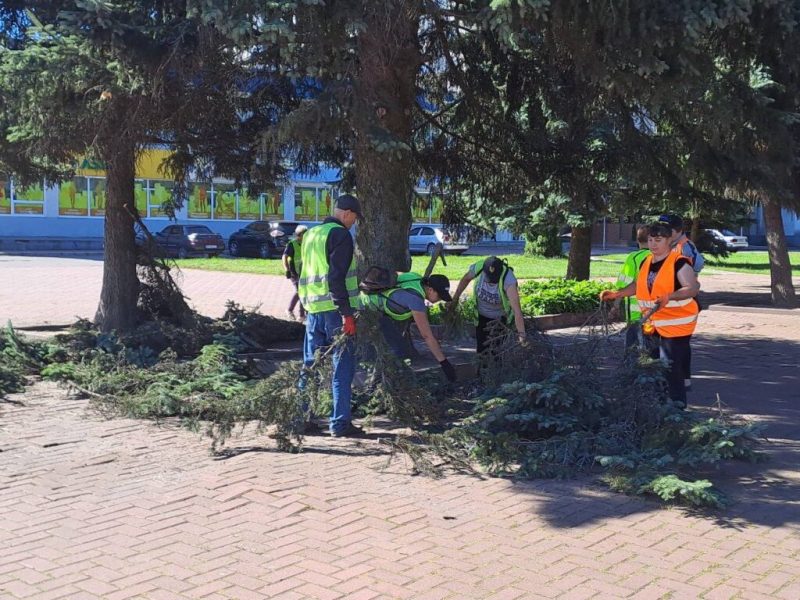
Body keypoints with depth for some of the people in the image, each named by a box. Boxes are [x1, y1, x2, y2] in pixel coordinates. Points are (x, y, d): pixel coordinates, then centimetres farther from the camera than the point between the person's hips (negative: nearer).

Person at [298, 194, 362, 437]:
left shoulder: (311, 234, 17)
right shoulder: (340, 235, -10)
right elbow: (337, 278, -18)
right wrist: (347, 314, -19)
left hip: (312, 308, 8)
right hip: (334, 309, -8)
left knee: (310, 364, 15)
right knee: (343, 367, -1)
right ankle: (340, 423, 0)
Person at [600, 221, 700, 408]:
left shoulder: (679, 262, -15)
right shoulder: (646, 262, 8)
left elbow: (693, 287, -26)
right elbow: (637, 285, 22)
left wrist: (669, 297, -39)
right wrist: (616, 294, 10)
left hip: (676, 324, -8)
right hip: (654, 324, 8)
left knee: (671, 367, -9)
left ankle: (677, 405, 2)